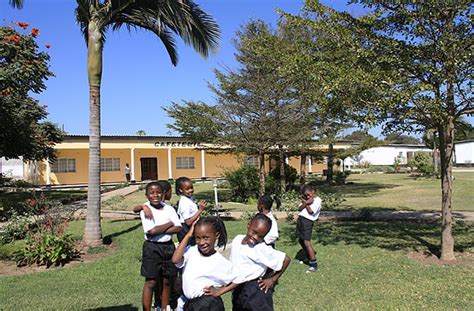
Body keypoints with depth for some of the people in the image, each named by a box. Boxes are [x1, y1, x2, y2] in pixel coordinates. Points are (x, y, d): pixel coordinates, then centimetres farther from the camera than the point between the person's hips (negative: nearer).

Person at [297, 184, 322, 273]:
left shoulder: (317, 200, -6)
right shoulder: (306, 199, 18)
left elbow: (311, 211, -14)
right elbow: (300, 208, 6)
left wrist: (306, 203, -2)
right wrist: (305, 203, -10)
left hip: (307, 221, -8)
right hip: (300, 219, 8)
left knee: (306, 242, -14)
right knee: (300, 240, 15)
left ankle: (314, 264, -12)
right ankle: (309, 258, 32)